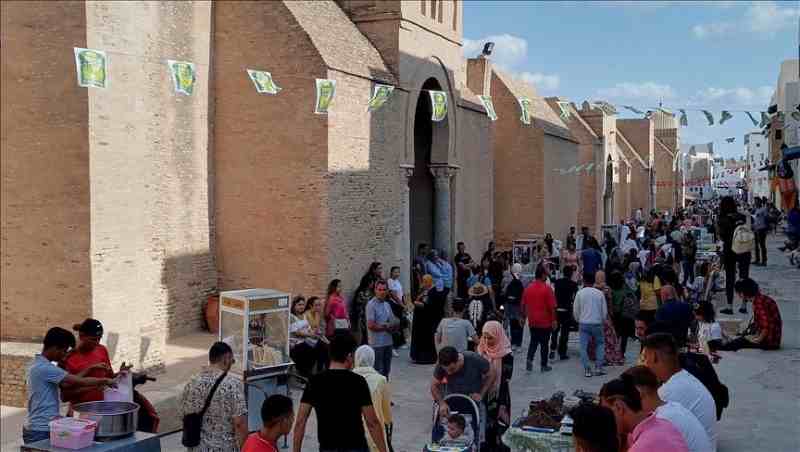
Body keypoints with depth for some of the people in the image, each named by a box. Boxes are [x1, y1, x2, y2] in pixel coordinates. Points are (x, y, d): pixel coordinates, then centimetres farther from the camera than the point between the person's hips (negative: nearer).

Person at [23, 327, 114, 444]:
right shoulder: (45, 368, -20)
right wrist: (104, 380, -5)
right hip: (41, 432, -10)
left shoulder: (38, 364, 11)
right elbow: (80, 381, -19)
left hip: (37, 429, 10)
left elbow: (65, 385, 10)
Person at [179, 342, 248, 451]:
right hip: (226, 447, -5)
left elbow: (182, 415, 8)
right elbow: (239, 423, -20)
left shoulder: (191, 383, -1)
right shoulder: (233, 384, -16)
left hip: (199, 447, 5)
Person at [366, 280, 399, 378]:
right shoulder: (371, 305, -10)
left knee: (386, 370, 13)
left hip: (388, 342, 7)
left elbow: (394, 322, 17)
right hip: (377, 343, -7)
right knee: (379, 371, -4)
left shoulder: (387, 305, 13)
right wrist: (386, 327, -8)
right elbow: (370, 325, -17)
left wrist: (394, 326, -6)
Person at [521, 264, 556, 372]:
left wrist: (524, 317, 18)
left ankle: (529, 359, -3)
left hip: (532, 322, 4)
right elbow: (552, 307, -14)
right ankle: (544, 365, 16)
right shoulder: (547, 288, -14)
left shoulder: (528, 288, 0)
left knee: (533, 341, 17)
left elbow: (523, 305, 7)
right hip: (545, 322, -4)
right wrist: (554, 320, -5)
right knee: (544, 343, 9)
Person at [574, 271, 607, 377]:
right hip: (597, 323, 1)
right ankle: (598, 367, 9)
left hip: (584, 324, -1)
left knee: (584, 347, 4)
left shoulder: (580, 293, -4)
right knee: (600, 344, 18)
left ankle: (587, 369, 0)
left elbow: (576, 310, 2)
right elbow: (604, 311, 4)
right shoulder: (600, 293, -1)